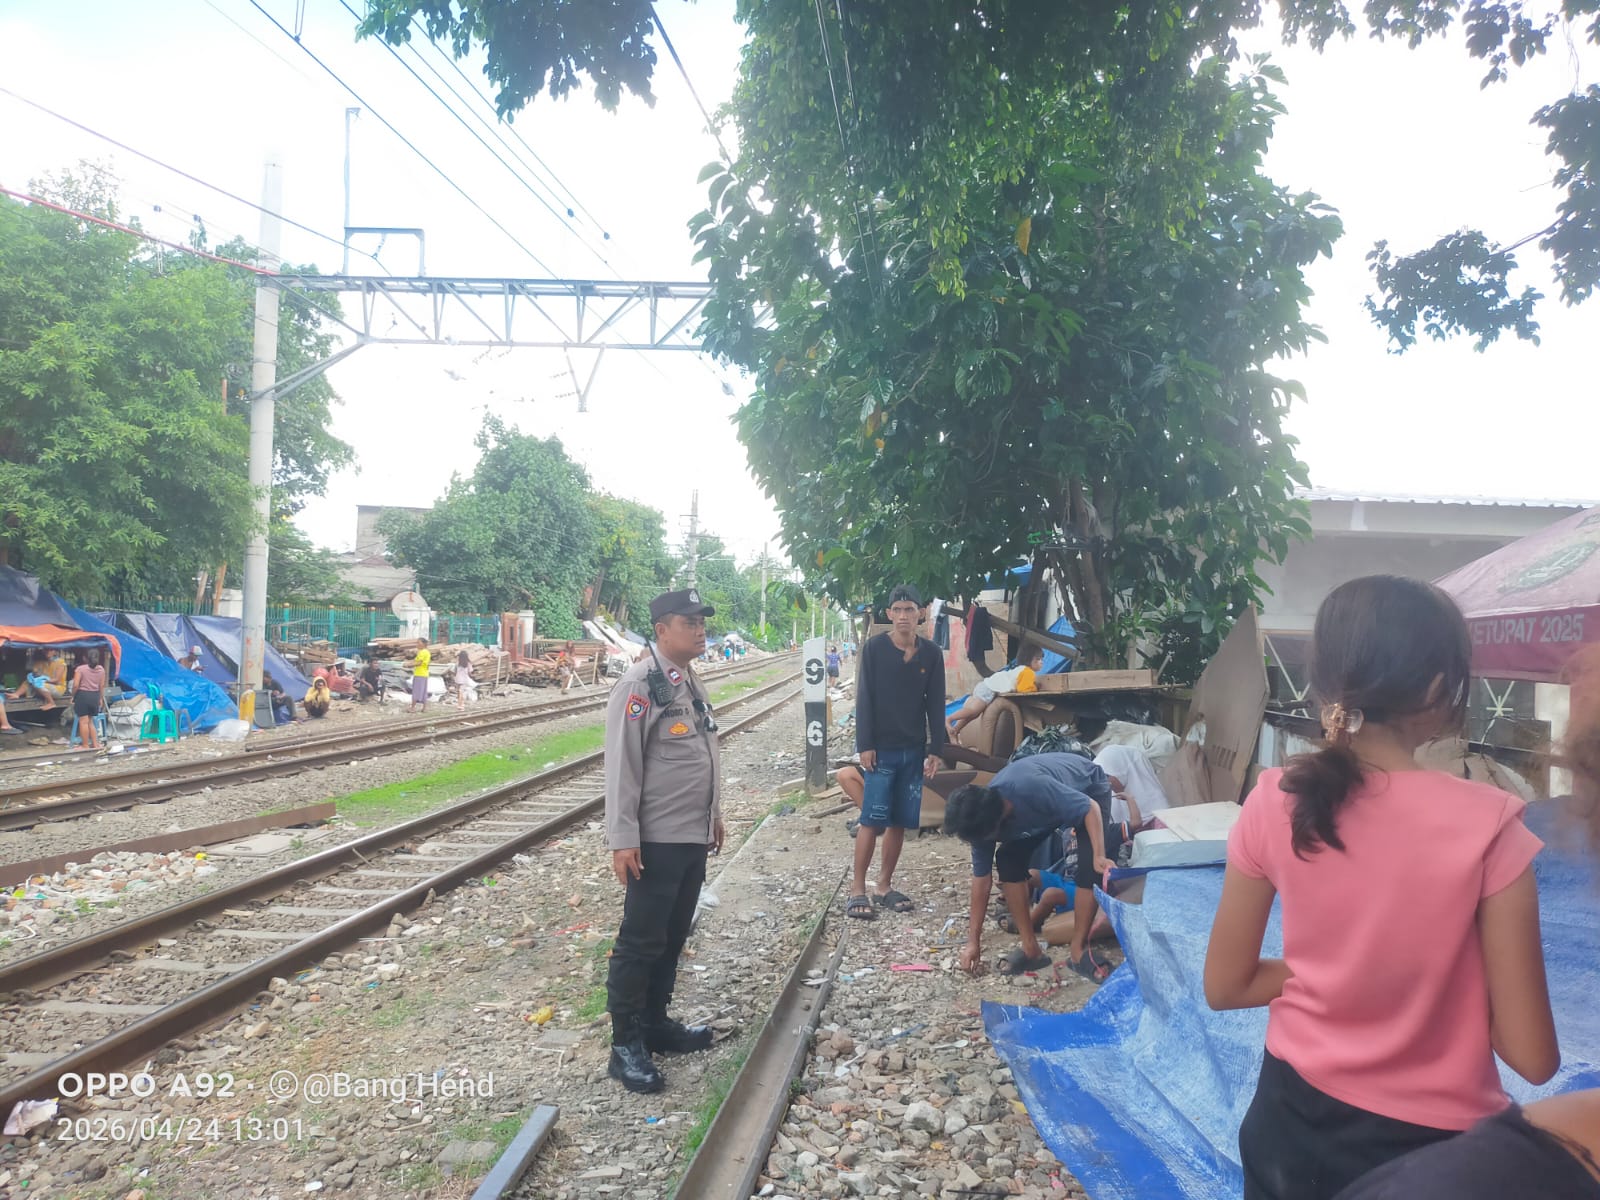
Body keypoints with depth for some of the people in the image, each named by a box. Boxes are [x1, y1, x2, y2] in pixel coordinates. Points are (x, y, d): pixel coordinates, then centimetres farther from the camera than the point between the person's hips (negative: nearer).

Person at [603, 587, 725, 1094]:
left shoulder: (690, 681, 12)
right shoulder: (639, 685, -15)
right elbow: (621, 766, -18)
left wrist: (713, 815, 21)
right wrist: (622, 839, -20)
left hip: (694, 836, 9)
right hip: (656, 841, -9)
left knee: (672, 938, 17)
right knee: (639, 943, 0)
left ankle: (655, 1023, 29)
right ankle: (626, 1047, 9)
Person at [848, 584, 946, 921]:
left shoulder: (931, 654, 4)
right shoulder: (874, 649, -5)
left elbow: (936, 705, 6)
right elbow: (864, 700, -7)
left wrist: (935, 750, 1)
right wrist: (865, 745, -12)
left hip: (914, 750, 4)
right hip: (882, 748, -4)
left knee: (899, 821, 8)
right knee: (872, 820, -6)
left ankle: (884, 886, 18)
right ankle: (857, 890, 1)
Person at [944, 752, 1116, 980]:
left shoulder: (1032, 789, -45)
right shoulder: (981, 816, -22)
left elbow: (1091, 808, -34)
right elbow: (981, 878, -13)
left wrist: (1099, 856, -45)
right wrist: (973, 942, -11)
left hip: (1089, 788, -5)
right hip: (1047, 804, 5)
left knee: (1090, 867, -25)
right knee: (1008, 859, -12)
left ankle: (1078, 951, -10)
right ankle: (1031, 949, -4)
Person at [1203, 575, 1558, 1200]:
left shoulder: (1274, 804, -12)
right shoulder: (1486, 824, -20)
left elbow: (1225, 986, -2)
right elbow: (1532, 1056, -14)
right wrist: (1447, 985, 3)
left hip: (1292, 1121, 2)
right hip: (1428, 1143, -2)